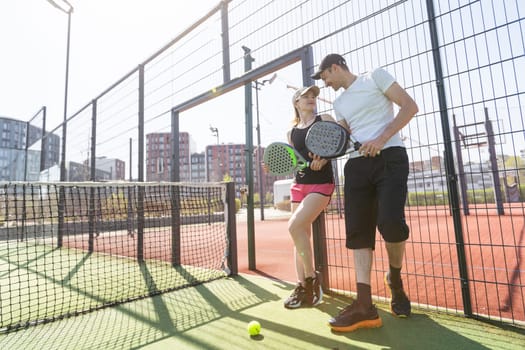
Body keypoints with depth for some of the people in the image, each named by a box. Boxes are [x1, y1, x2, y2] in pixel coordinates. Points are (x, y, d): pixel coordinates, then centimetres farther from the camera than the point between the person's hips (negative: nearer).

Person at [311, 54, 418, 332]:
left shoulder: (376, 77, 8)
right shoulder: (339, 103, 25)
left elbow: (410, 106, 0)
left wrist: (381, 139, -13)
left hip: (389, 157, -5)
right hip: (357, 164, 6)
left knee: (390, 222, -21)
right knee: (358, 231, -6)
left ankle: (395, 277, 11)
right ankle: (365, 306, -4)